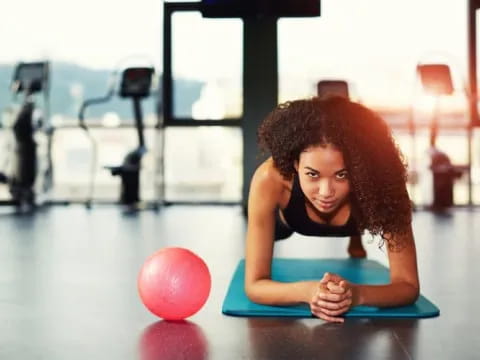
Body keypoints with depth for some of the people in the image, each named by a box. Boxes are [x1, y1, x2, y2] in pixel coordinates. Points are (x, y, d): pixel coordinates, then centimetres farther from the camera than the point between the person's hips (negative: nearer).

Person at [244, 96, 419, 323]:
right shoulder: (271, 180, -48)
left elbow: (408, 285, -39)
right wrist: (307, 291, -62)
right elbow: (254, 285, -42)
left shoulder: (379, 182, -46)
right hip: (288, 216, -1)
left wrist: (358, 293, -60)